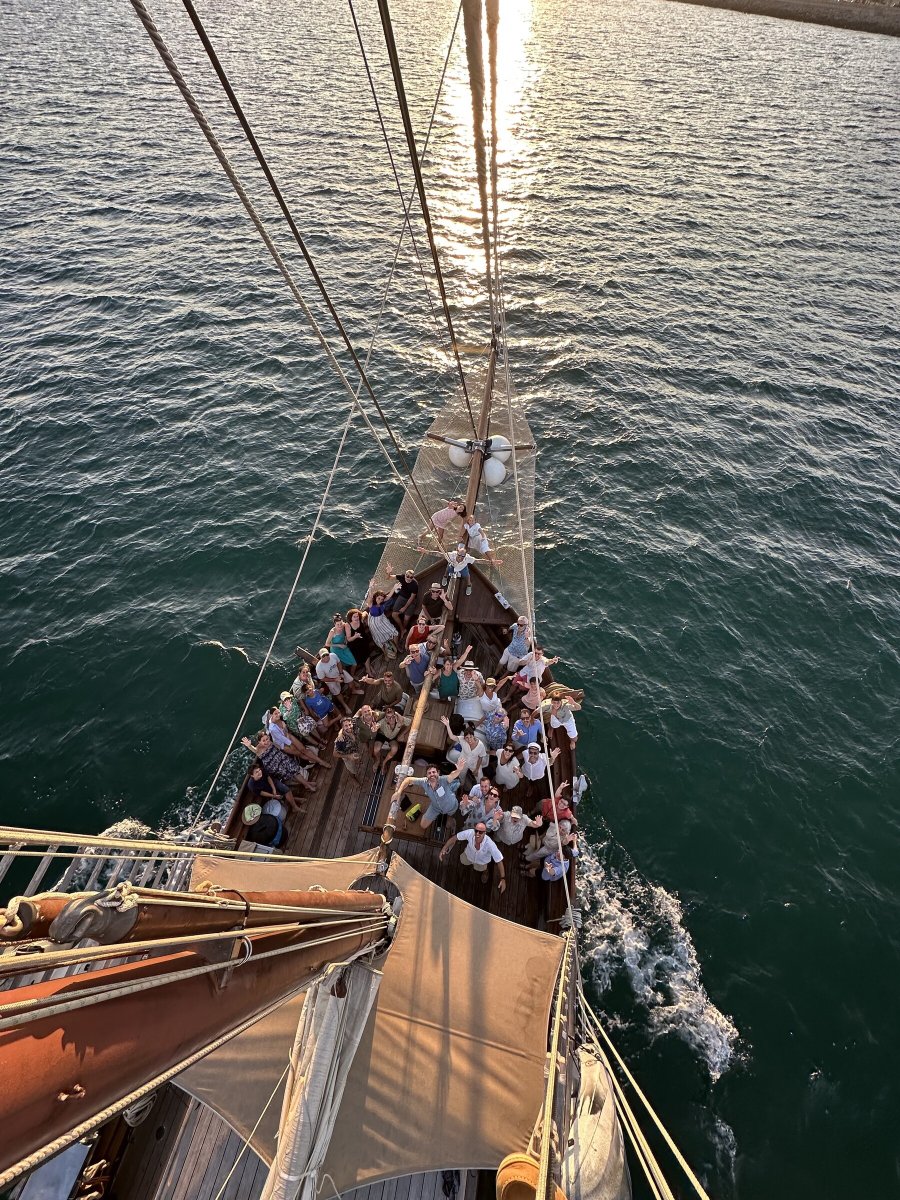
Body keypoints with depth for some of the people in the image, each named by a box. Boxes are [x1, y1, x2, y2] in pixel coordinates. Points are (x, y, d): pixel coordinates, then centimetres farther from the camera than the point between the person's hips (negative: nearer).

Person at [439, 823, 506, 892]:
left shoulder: (490, 844, -45)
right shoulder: (470, 833, -41)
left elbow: (499, 861, -37)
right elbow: (454, 838, -27)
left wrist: (503, 879, -39)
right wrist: (443, 849, -34)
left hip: (482, 862, -2)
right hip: (469, 856, 2)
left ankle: (484, 870, 51)